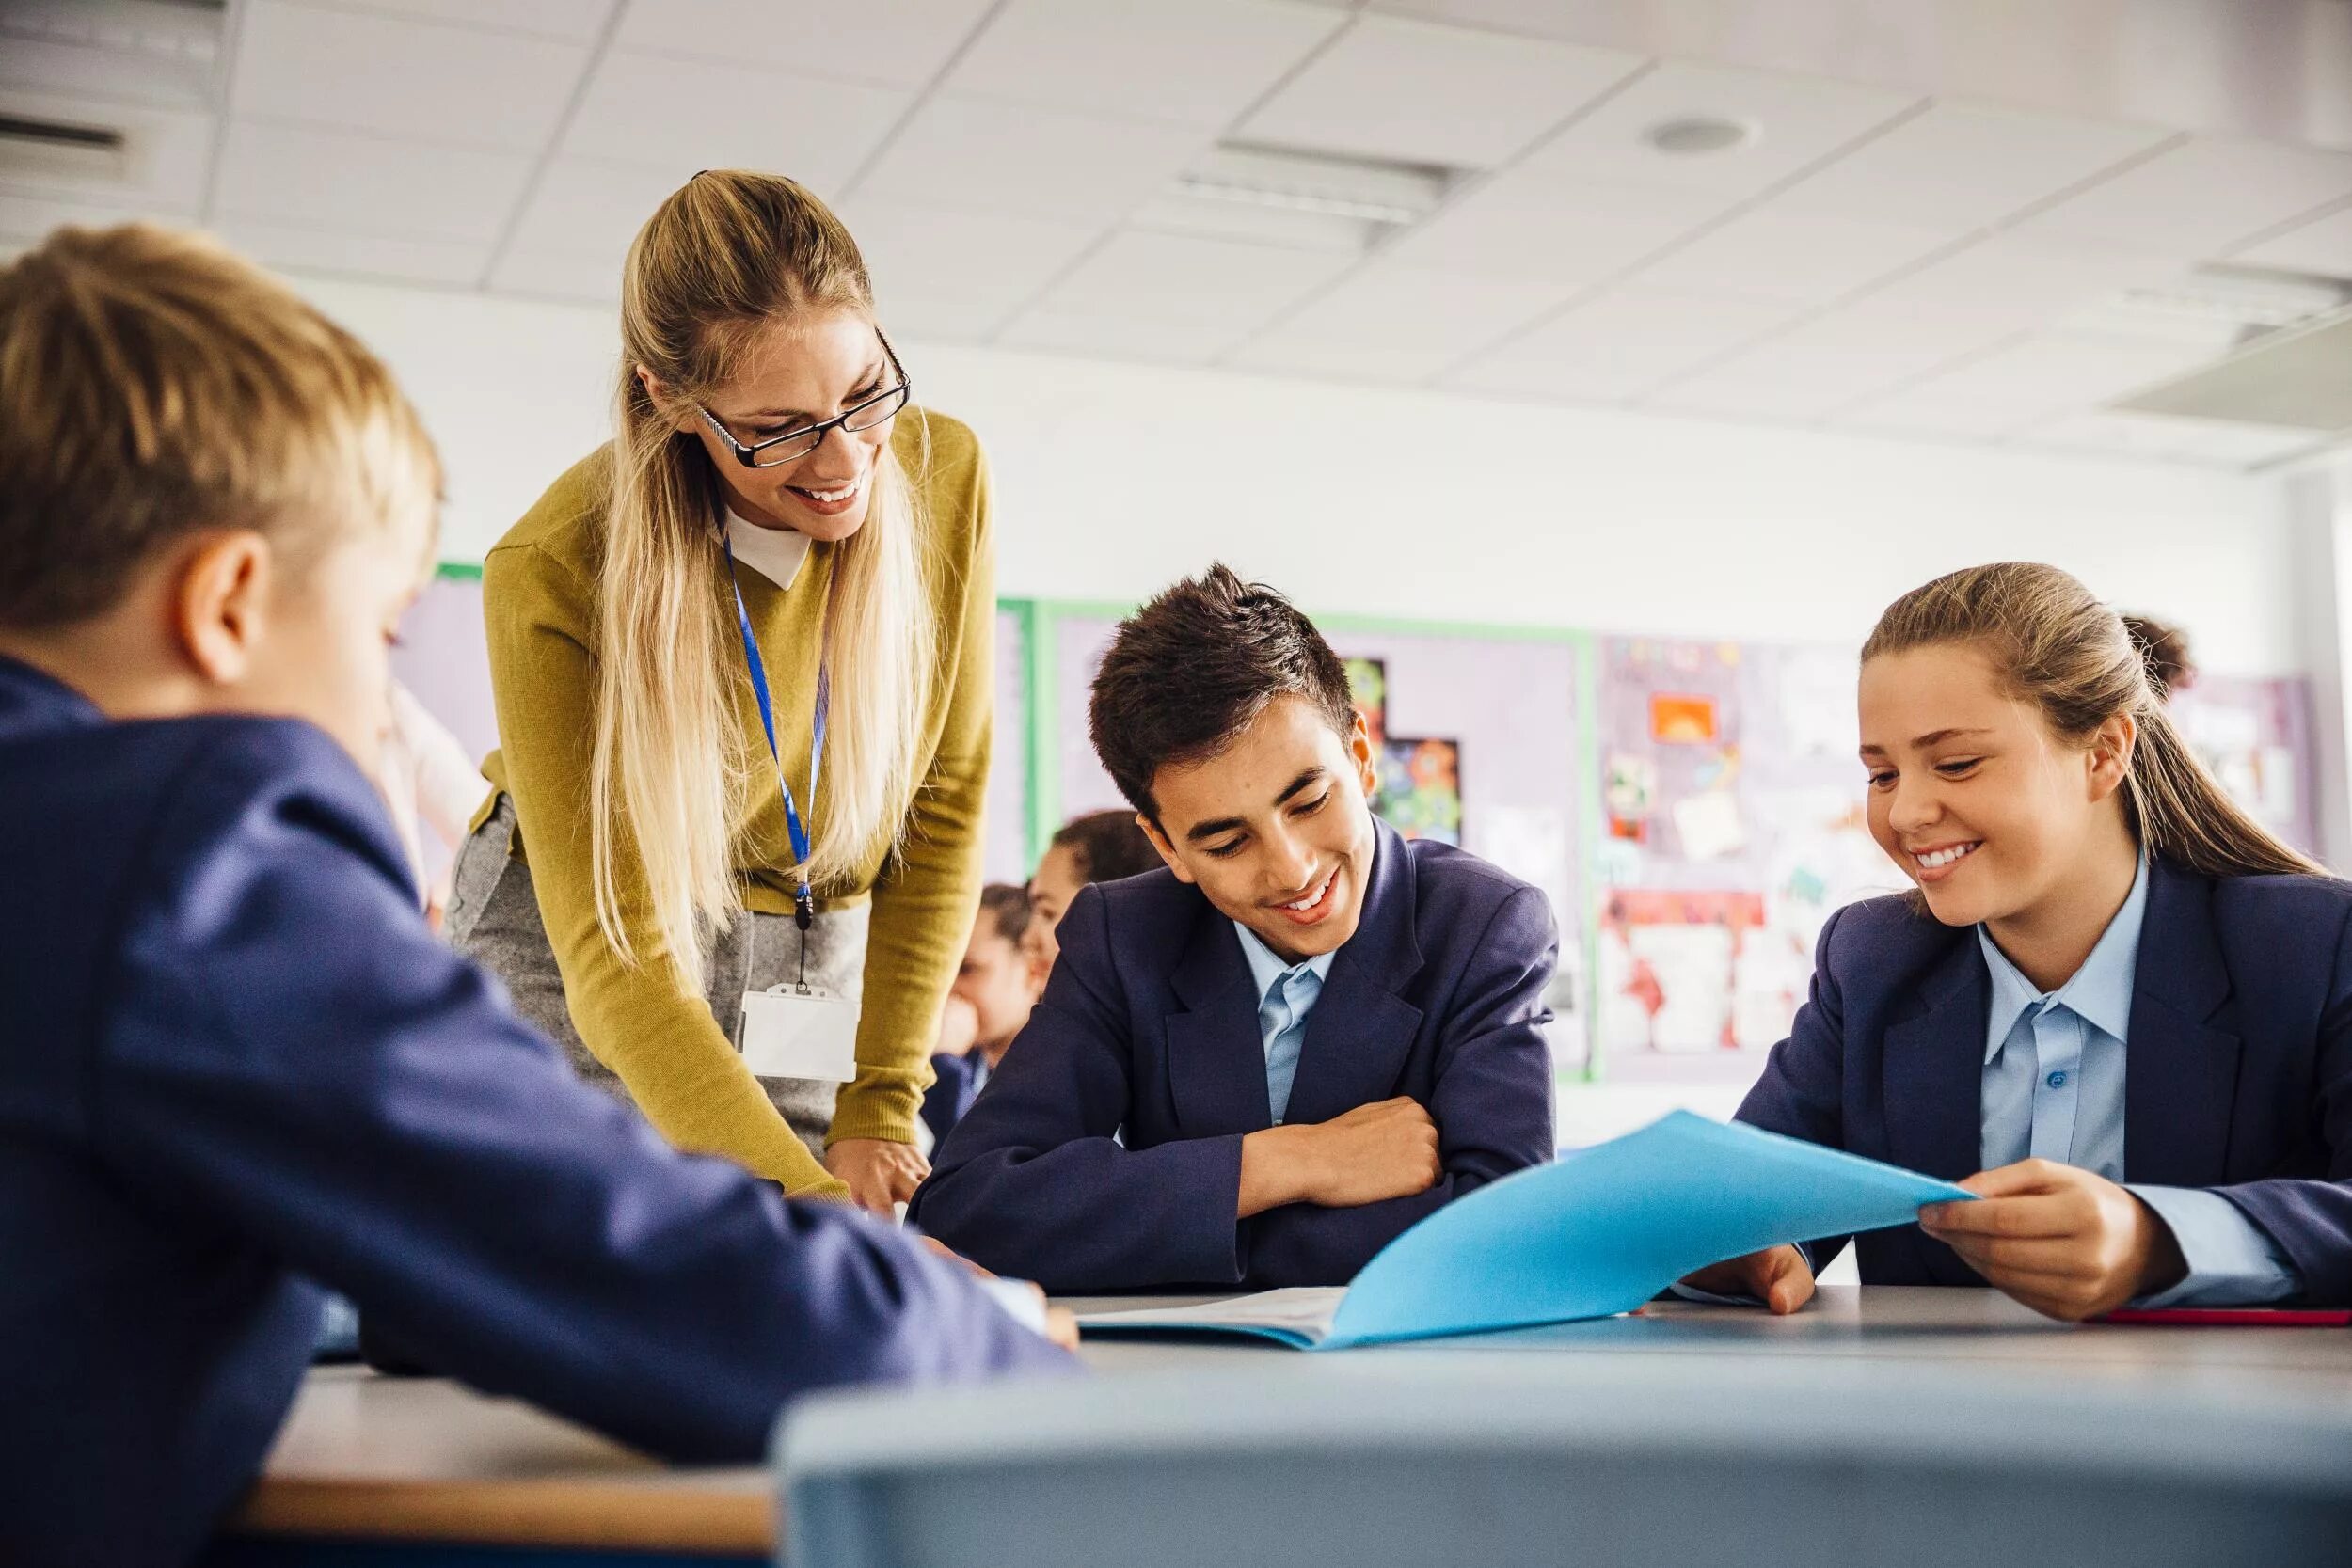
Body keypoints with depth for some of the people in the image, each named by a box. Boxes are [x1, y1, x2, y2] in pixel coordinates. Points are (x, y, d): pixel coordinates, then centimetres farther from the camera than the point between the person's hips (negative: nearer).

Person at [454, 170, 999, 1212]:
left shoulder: (942, 474, -14)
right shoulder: (554, 576, -25)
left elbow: (947, 798, -4)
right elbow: (616, 961, -28)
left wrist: (879, 1106, -7)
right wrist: (819, 1213, -39)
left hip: (818, 984, 3)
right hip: (571, 979, -2)